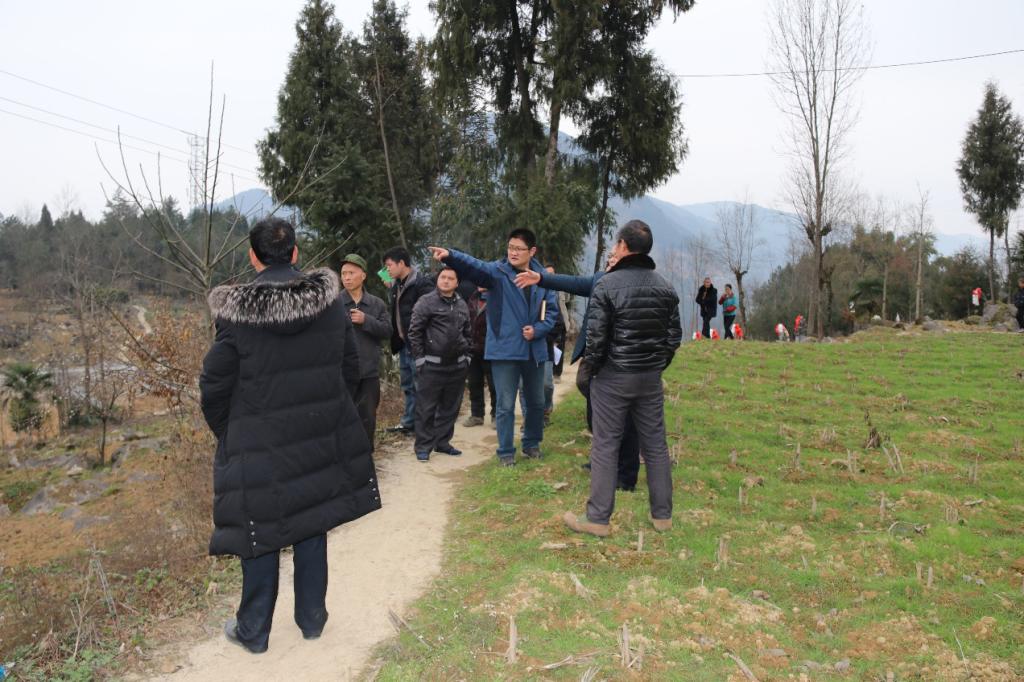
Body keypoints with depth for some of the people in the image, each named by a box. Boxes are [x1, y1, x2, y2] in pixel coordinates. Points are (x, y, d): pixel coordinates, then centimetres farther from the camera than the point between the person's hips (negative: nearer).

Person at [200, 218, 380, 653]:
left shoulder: (237, 312, -15)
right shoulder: (329, 299, -5)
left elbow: (214, 387, -9)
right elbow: (350, 368, 4)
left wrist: (226, 434, 8)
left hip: (259, 446, -3)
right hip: (322, 438, 3)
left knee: (261, 535, 12)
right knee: (311, 528, 17)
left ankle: (252, 631, 28)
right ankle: (312, 620, 31)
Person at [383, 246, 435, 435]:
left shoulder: (422, 284, -15)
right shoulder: (395, 286, 13)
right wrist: (396, 338, 10)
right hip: (403, 343, 9)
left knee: (419, 386, -1)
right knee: (408, 386, 15)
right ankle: (408, 423, 24)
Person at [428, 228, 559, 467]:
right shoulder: (497, 271, -8)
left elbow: (552, 311, 7)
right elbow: (472, 265, -27)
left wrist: (538, 330, -11)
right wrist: (450, 255, -46)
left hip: (534, 350, 4)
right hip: (505, 350, -3)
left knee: (536, 402, 16)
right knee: (506, 405, 2)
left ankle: (531, 443, 36)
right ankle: (506, 451, 17)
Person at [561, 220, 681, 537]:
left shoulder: (607, 285, -12)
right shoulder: (665, 287, 6)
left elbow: (595, 336, -14)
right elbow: (674, 335, 8)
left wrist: (591, 366, 1)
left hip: (612, 378, -5)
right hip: (651, 378, 5)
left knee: (605, 446, 2)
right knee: (655, 444, 12)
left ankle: (598, 518, 8)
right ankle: (662, 515, 21)